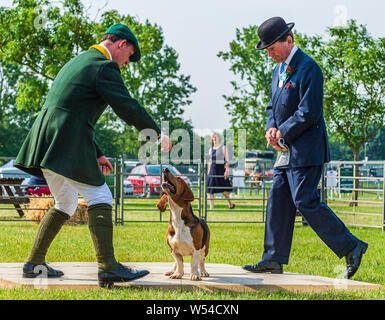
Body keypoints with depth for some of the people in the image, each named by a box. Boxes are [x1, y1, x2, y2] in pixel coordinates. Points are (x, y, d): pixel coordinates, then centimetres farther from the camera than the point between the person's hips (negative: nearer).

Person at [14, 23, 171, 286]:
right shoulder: (104, 66, -5)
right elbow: (128, 107, -11)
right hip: (67, 146, -10)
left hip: (45, 144, 10)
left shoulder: (77, 63, 26)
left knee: (65, 204, 20)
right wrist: (158, 134, 1)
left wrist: (97, 154, 29)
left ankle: (34, 263, 21)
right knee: (100, 198, -7)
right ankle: (108, 267, -13)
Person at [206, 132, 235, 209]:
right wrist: (208, 173, 15)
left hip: (220, 169, -5)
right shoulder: (211, 149, 14)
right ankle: (211, 208, -3)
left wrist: (227, 170, -17)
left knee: (223, 190, 2)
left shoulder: (223, 147, 0)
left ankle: (230, 204, 25)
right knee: (210, 190, -5)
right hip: (212, 170, 5)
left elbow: (227, 160, -6)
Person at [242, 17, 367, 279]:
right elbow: (273, 106, 22)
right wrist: (271, 128, 2)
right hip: (288, 150, 9)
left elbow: (309, 113, -19)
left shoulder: (308, 68, -14)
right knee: (279, 202, 7)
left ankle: (351, 247, -3)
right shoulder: (280, 70, 16)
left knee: (306, 202, -12)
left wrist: (283, 132, -13)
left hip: (306, 149, -9)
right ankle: (274, 259, 11)